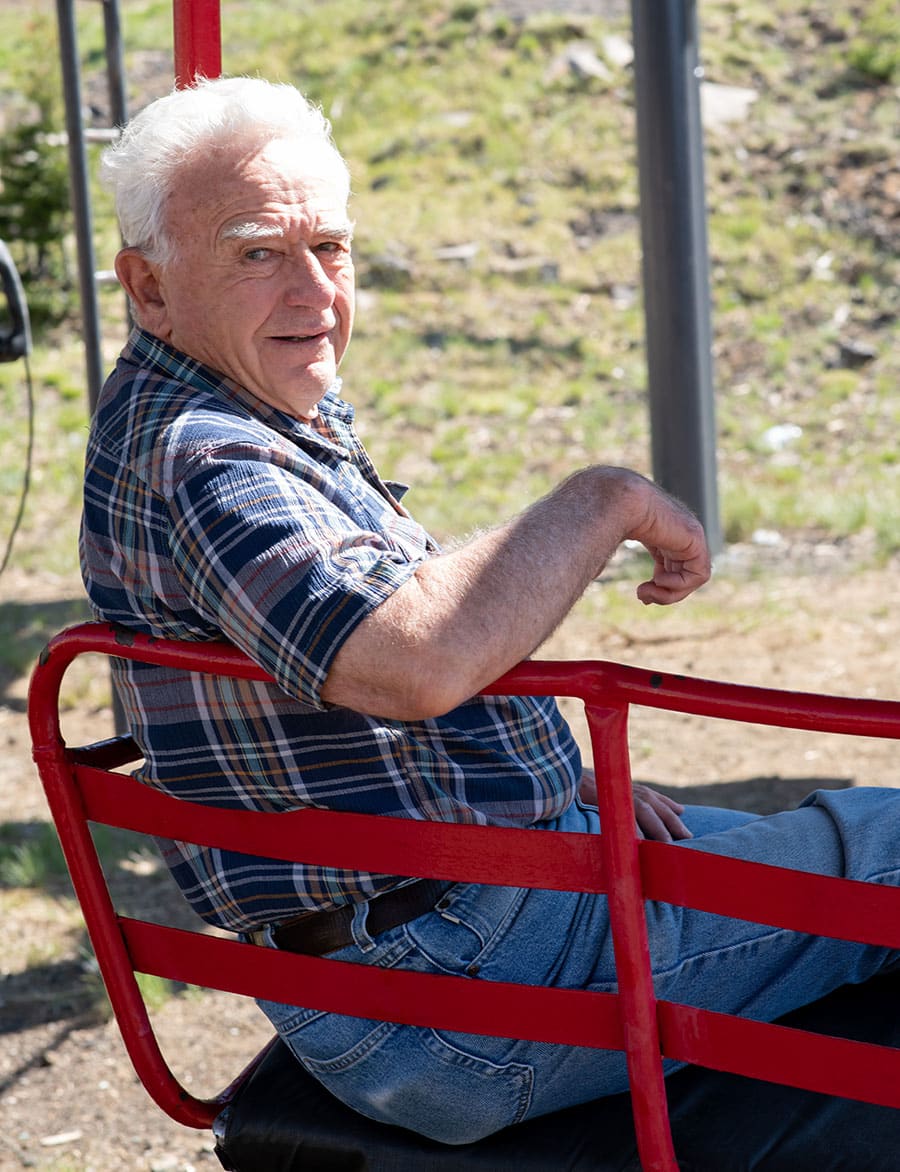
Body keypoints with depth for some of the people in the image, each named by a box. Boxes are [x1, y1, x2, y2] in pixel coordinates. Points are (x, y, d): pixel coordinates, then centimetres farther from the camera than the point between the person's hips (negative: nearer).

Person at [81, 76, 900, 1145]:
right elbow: (420, 661, -40)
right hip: (448, 991, -11)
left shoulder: (287, 411, 11)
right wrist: (607, 501, -25)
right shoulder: (194, 460, -24)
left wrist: (569, 781, 9)